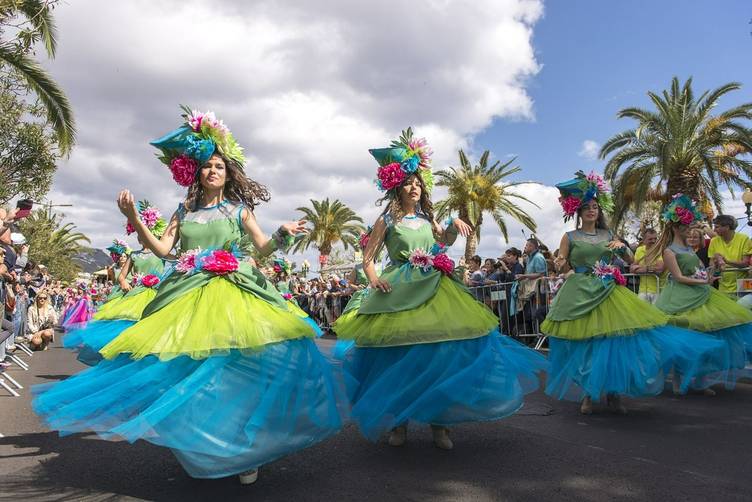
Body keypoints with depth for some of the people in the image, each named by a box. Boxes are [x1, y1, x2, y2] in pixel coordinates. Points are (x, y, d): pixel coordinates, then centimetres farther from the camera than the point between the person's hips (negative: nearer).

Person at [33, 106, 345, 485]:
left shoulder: (239, 209, 10)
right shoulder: (185, 210, 16)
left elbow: (263, 248, 3)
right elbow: (162, 248, 9)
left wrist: (283, 235, -17)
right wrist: (134, 219, -3)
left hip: (233, 293, -3)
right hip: (186, 296, 3)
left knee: (235, 366, -15)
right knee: (186, 365, 1)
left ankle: (244, 449, -3)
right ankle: (194, 447, 20)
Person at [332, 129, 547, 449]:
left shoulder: (427, 219, 13)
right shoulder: (387, 221, 2)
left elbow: (444, 240, 32)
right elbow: (368, 259, 3)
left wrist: (454, 225, 11)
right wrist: (374, 279, -17)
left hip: (435, 291, 4)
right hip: (400, 294, -3)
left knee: (440, 354, -3)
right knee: (401, 358, 0)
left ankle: (438, 422, 7)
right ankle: (398, 423, 16)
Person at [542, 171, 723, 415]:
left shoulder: (608, 235, 11)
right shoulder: (570, 237, 1)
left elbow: (631, 260, 15)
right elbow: (562, 267, 1)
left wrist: (622, 246, -4)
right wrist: (562, 266, -21)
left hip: (608, 294, 3)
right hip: (579, 296, -3)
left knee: (614, 342, -1)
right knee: (584, 346, 0)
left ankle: (613, 394, 14)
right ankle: (587, 395, 15)